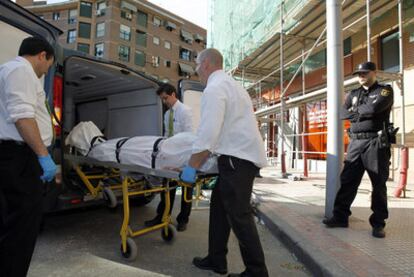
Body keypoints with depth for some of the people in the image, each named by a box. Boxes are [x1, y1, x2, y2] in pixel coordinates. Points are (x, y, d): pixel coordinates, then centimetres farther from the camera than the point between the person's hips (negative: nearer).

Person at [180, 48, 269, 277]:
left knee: (238, 214, -2)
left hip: (237, 157, -10)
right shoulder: (230, 84, 21)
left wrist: (191, 167, -13)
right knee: (220, 207, 15)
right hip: (241, 154, 10)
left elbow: (208, 133, -20)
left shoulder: (214, 88, -11)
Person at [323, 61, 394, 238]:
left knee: (378, 184, 2)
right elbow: (343, 114, 4)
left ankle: (378, 223, 12)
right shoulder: (353, 94, 19)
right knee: (347, 181, 4)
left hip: (376, 142, -4)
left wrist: (356, 110, 0)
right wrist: (363, 113, -8)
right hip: (355, 143, 5)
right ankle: (340, 216, 11)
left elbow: (374, 108, -16)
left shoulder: (385, 91, 4)